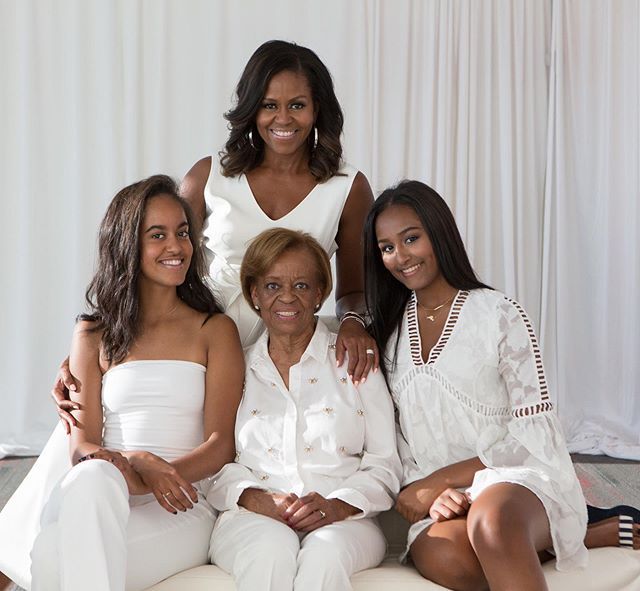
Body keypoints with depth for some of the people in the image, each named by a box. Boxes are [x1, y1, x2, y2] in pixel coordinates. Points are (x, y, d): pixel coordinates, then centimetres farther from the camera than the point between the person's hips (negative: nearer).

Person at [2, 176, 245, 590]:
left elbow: (222, 444, 1)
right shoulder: (94, 334, 16)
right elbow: (82, 446, 7)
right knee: (93, 477, -37)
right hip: (101, 503, 2)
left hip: (182, 510, -2)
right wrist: (137, 465, -18)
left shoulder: (215, 330, 11)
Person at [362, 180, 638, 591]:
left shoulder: (499, 314, -5)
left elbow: (532, 438, -8)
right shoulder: (389, 332, 10)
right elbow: (400, 443, 9)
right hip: (441, 495, 5)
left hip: (518, 475, -5)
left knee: (491, 521, -42)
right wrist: (430, 493, -12)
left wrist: (436, 480, -12)